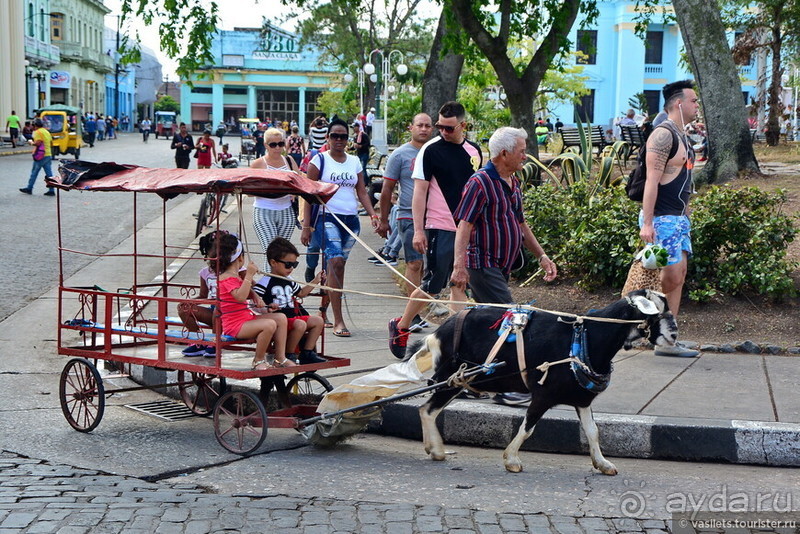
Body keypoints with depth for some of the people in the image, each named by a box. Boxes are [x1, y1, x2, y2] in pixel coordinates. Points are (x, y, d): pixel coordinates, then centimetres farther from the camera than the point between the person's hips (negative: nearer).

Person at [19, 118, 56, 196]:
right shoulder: (47, 132, 15)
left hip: (41, 156, -7)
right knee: (49, 174, 4)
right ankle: (51, 190, 1)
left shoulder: (38, 132, -11)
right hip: (48, 155, 7)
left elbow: (38, 143, -22)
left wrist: (32, 143, -5)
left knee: (34, 173, 4)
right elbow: (51, 144, 19)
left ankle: (29, 188, 12)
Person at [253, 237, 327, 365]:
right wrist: (267, 308, -34)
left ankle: (307, 353, 4)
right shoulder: (265, 283, -10)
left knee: (318, 321, 3)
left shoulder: (289, 281, 18)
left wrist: (316, 281, 28)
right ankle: (289, 355, -16)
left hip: (294, 316, 9)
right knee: (300, 325, -32)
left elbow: (301, 293, 34)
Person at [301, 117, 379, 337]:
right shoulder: (319, 160, 2)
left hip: (351, 219, 5)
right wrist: (306, 226, -7)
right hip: (328, 217, -5)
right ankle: (338, 321, -18)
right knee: (335, 262, -17)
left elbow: (362, 192, 13)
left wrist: (373, 215, -4)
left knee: (338, 265, 6)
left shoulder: (355, 162, 14)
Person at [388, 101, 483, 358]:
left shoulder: (474, 151, 9)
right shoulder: (431, 150, -7)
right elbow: (419, 192, -9)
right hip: (440, 228, -5)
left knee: (461, 284, 8)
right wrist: (418, 230, -14)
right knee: (433, 284, -2)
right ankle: (400, 326, 15)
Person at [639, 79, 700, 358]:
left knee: (678, 277, 6)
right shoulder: (663, 134, -13)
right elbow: (652, 179, -19)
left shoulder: (682, 136, 17)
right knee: (670, 277, -11)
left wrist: (685, 215, 18)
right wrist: (647, 222, -24)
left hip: (679, 218, 10)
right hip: (662, 219, -10)